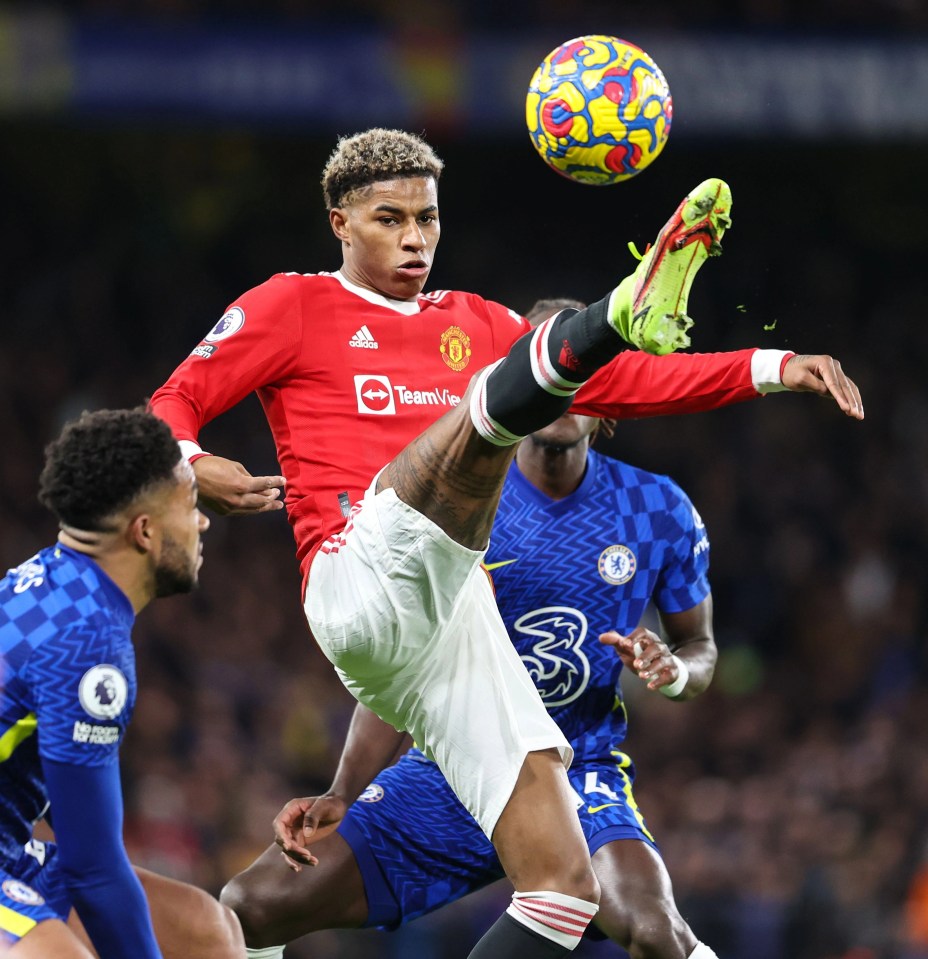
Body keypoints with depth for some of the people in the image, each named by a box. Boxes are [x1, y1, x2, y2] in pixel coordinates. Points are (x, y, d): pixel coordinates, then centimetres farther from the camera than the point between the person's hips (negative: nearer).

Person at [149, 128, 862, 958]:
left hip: (455, 629, 6)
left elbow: (627, 384, 25)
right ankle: (621, 315, -61)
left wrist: (770, 369, 14)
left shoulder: (473, 324, 29)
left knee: (564, 889, -6)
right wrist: (194, 467, -12)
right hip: (362, 574, -6)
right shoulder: (296, 307, 14)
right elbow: (173, 406, 12)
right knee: (488, 405, -31)